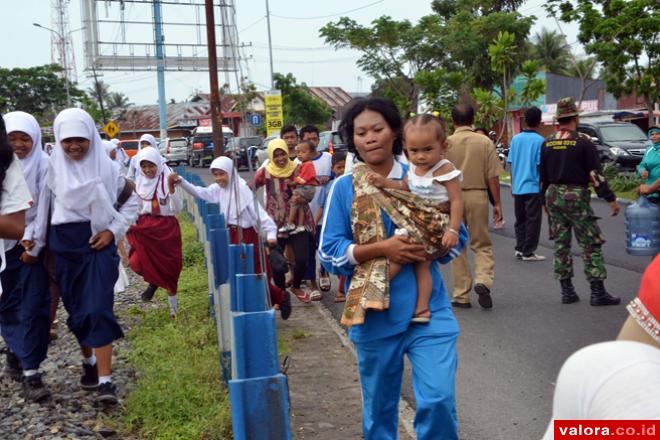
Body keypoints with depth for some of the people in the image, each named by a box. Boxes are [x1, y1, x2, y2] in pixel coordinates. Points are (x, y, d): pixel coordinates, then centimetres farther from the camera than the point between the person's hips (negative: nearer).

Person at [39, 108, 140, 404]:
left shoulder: (105, 167, -1)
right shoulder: (53, 168, 2)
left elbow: (132, 201, 8)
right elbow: (41, 208, 4)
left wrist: (114, 231, -3)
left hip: (98, 244, -2)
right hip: (64, 246, 3)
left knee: (98, 310, -12)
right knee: (76, 310, 11)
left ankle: (104, 380, -12)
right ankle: (89, 362, 33)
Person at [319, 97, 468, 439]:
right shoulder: (344, 187, -2)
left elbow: (457, 236, 7)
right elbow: (329, 253, -6)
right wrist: (380, 249, -19)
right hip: (375, 315, 0)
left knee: (439, 399, -9)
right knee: (379, 407, 14)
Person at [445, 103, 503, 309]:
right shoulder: (485, 142, -1)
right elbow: (493, 176, -2)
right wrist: (497, 203, 5)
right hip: (478, 196, 0)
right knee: (482, 244, 12)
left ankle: (462, 296, 11)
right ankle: (483, 280, -12)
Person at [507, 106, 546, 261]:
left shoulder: (515, 139, 4)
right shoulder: (539, 140, -10)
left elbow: (511, 164, 7)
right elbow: (540, 165, -9)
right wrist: (543, 185, 1)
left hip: (517, 187, 5)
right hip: (533, 187, -5)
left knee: (520, 219, 15)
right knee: (533, 220, 3)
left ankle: (519, 249, 18)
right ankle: (528, 252, 5)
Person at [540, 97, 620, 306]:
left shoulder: (547, 144, 7)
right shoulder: (583, 142, -9)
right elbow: (595, 174, -12)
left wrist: (546, 200, 22)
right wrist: (611, 199, -8)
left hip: (553, 195, 6)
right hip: (576, 196, -5)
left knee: (561, 244, 11)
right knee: (591, 244, 0)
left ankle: (567, 291, 13)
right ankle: (598, 292, -2)